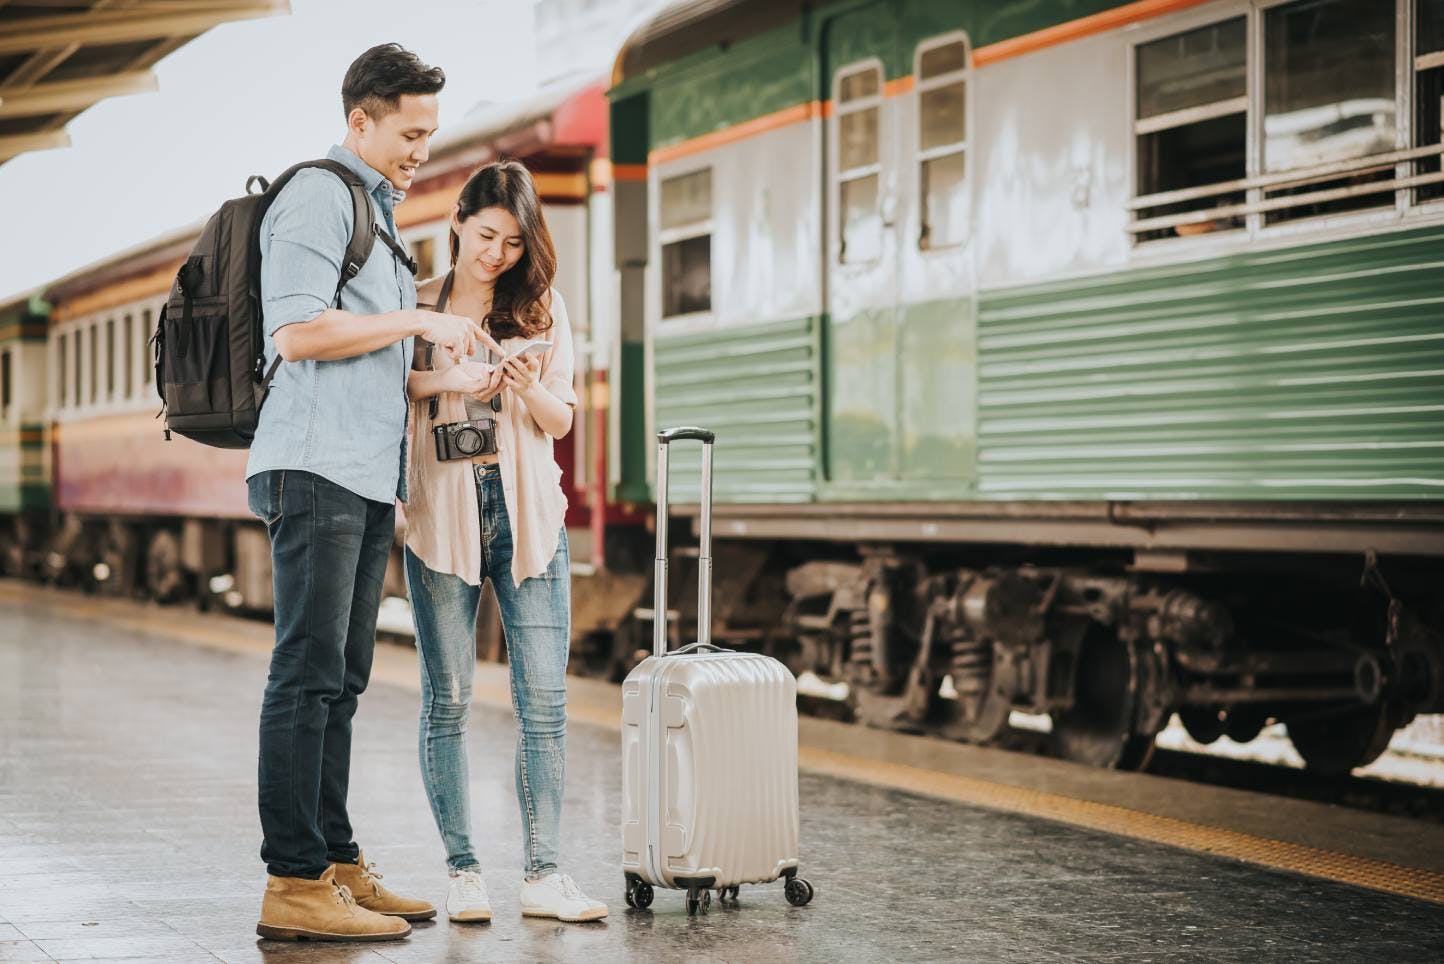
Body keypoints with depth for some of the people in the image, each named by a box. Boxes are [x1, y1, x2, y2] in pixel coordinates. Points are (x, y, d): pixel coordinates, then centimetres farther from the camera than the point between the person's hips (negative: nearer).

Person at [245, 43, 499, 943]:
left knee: (340, 680, 10)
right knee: (309, 675, -11)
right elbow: (298, 332, -17)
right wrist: (417, 320, -12)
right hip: (315, 468, -10)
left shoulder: (377, 210, 24)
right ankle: (294, 886, -11)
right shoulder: (319, 195, -6)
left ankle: (336, 863, 14)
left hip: (366, 478, 10)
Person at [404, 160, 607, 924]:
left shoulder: (542, 307, 10)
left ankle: (542, 874, -1)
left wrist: (529, 389, -11)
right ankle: (462, 871, 6)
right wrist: (445, 381, -14)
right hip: (442, 513, -1)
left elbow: (561, 420, 9)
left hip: (527, 512, 1)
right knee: (447, 698, 0)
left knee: (544, 697, -5)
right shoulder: (418, 307, 6)